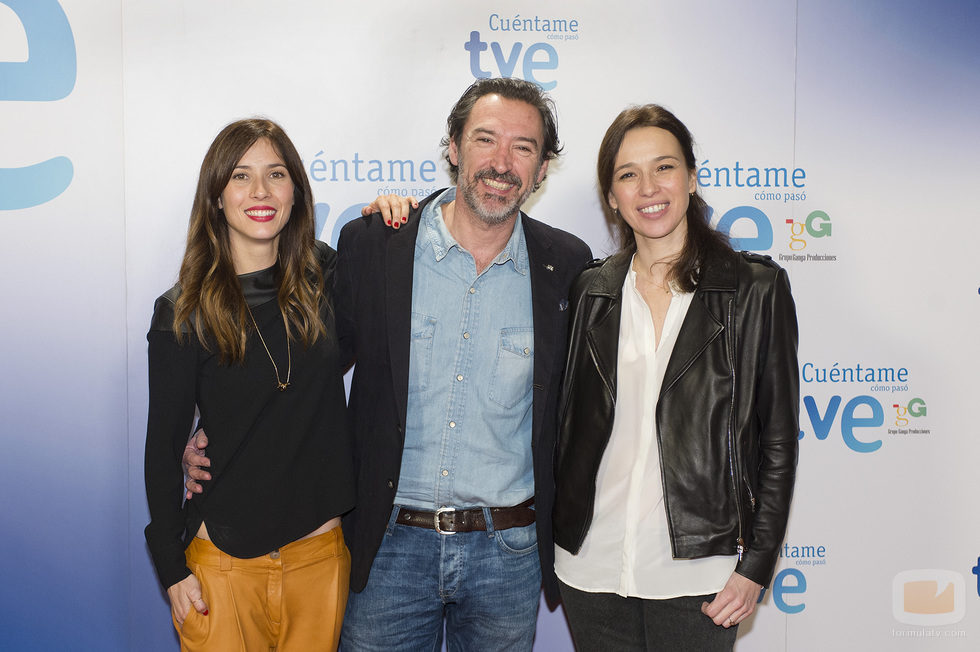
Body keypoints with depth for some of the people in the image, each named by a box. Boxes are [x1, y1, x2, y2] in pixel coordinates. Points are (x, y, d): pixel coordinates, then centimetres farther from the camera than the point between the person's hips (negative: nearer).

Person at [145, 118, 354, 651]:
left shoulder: (323, 277, -1)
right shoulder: (183, 312, -7)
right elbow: (163, 446, -2)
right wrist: (172, 569, -3)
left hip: (321, 552, 3)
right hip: (226, 561, -2)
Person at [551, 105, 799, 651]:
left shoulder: (757, 288, -4)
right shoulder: (590, 291, 4)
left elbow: (779, 439, -3)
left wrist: (756, 565, -6)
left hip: (697, 574, -2)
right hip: (591, 566, 3)